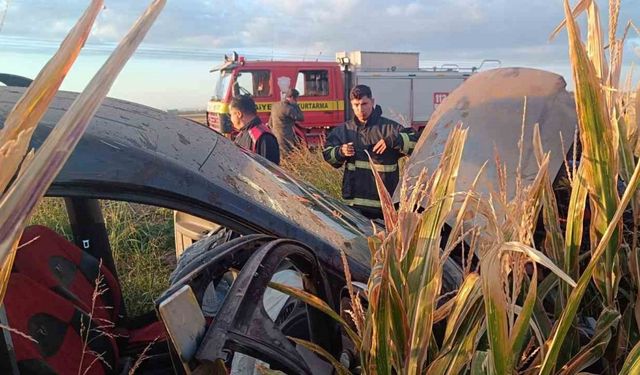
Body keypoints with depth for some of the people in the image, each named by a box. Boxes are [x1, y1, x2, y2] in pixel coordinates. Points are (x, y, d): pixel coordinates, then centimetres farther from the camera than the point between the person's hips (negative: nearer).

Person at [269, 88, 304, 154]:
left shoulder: (275, 106, 11)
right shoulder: (289, 108, -16)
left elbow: (270, 123, 18)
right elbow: (301, 118, -10)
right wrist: (296, 105, -3)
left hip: (275, 138, 9)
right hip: (286, 139, -9)